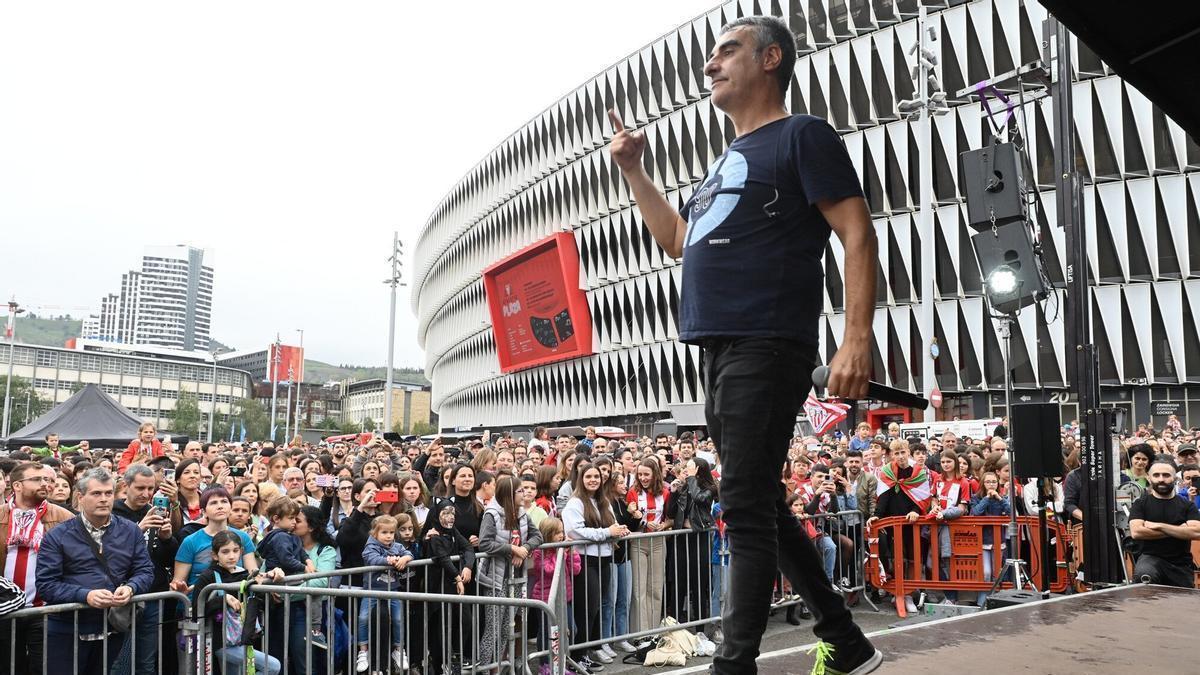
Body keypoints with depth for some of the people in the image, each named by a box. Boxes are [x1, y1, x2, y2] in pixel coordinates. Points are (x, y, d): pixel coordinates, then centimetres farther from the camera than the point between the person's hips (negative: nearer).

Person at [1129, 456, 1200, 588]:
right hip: (1151, 558, -3)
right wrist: (1178, 531, -9)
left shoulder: (1187, 506, 9)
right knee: (1143, 576, -36)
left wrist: (1159, 526, -12)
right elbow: (1136, 532, -13)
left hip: (1181, 565, 3)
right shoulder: (1141, 504, 4)